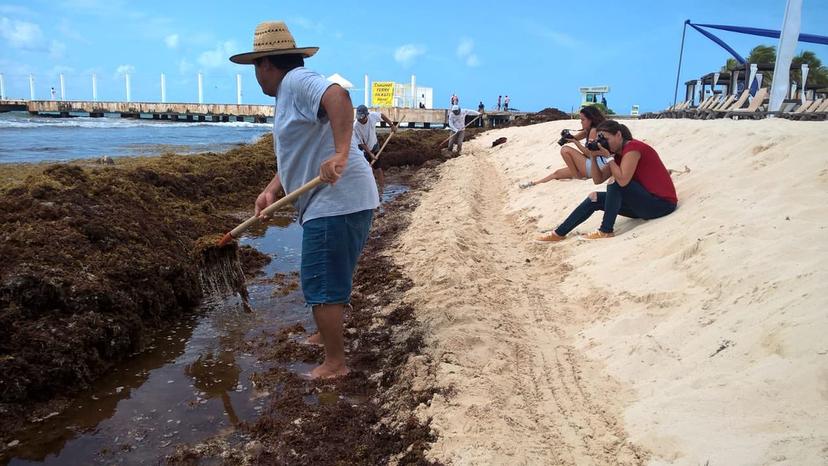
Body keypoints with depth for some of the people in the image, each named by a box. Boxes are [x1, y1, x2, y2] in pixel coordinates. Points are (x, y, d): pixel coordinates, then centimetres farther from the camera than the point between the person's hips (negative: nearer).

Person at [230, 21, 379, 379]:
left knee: (321, 284, -2)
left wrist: (340, 153, -40)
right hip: (337, 201, 11)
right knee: (330, 277, 25)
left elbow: (338, 96, -32)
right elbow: (295, 155, 20)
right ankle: (328, 335, 45)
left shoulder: (296, 80, -10)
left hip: (336, 202, -11)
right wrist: (271, 190, 7)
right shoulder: (290, 93, 22)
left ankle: (335, 362, 12)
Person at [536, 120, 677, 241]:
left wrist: (608, 156, -22)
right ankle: (558, 233, 0)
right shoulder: (618, 153, 9)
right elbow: (598, 179, 6)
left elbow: (622, 180, -30)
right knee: (594, 198, 2)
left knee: (615, 184, -24)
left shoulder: (633, 148, -18)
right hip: (645, 202, 9)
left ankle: (606, 231, -15)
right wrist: (593, 157, -8)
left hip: (662, 203, -9)